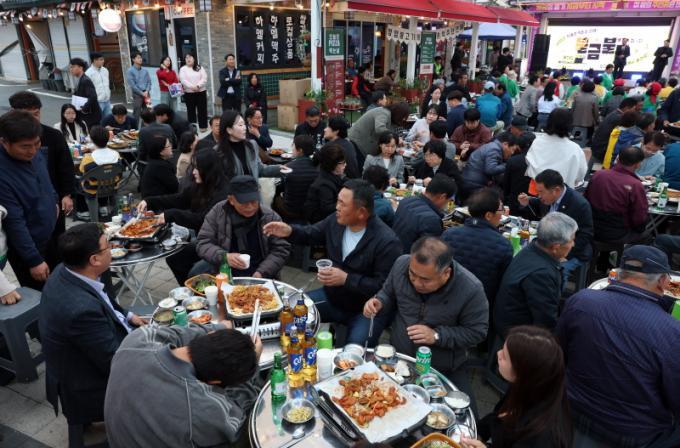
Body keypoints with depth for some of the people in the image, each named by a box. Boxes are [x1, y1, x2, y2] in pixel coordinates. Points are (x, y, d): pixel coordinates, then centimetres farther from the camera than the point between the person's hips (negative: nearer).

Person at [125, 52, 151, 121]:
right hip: (137, 95, -4)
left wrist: (147, 91, -9)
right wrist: (142, 93, -11)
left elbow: (149, 82, 8)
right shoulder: (130, 71, -3)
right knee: (136, 115, -5)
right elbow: (132, 85, -9)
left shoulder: (145, 71, 12)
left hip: (146, 94, 5)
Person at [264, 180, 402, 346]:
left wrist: (346, 279, -29)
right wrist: (290, 231, -8)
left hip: (367, 309, -6)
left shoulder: (386, 242, -25)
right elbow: (311, 234, 13)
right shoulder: (336, 221, -5)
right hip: (332, 296, 7)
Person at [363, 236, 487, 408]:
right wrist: (378, 303, -18)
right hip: (397, 357, 2)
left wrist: (437, 336, -25)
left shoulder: (471, 289, -25)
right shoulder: (401, 264, -15)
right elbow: (389, 294, 5)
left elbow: (476, 332, -13)